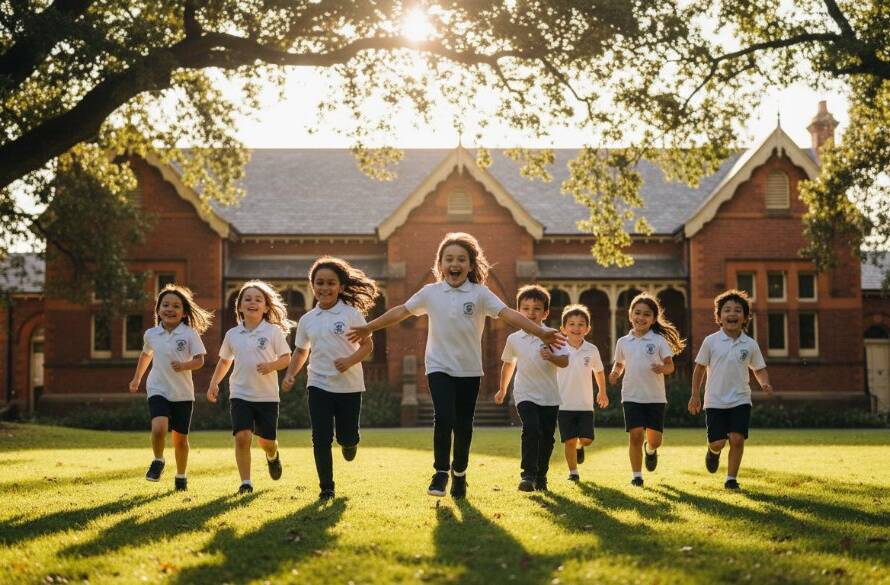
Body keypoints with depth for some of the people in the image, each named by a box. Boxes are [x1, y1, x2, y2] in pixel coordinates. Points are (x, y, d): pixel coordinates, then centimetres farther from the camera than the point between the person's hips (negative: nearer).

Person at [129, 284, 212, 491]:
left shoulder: (190, 334, -5)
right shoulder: (151, 334, 4)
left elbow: (200, 360, -6)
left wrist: (184, 366, -24)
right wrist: (137, 378, 28)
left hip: (183, 393, -1)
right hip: (158, 390, 1)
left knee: (180, 437, 8)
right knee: (159, 428, -24)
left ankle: (181, 477, 29)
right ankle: (158, 461, 4)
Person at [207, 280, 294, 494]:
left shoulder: (273, 332, -4)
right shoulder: (232, 334, 4)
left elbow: (286, 358, -3)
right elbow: (224, 361, 17)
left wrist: (272, 365, -22)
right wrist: (214, 383, 7)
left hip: (267, 395, -1)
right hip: (240, 394, 1)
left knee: (267, 441, 8)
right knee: (242, 436, -15)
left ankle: (273, 456, 45)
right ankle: (245, 482, -5)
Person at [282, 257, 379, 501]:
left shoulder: (351, 314, -5)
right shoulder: (307, 320, 6)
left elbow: (367, 345, -3)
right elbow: (301, 352, 16)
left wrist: (350, 360, -21)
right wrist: (290, 375, 1)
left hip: (349, 386, -2)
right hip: (319, 385, 2)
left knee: (347, 438, 3)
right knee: (321, 439, -3)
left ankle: (349, 443, 41)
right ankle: (326, 488, 8)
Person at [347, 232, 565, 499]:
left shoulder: (480, 293, -4)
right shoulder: (430, 292, 1)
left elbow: (507, 313, -14)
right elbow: (402, 311, 10)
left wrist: (540, 332, -27)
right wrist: (368, 328, 15)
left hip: (469, 370, 0)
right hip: (439, 367, 0)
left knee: (463, 426, 6)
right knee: (443, 418, -18)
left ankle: (459, 473, 26)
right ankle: (441, 472, -3)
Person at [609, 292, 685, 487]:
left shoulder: (659, 340, 0)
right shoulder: (623, 342, 7)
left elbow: (670, 366, -2)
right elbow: (619, 364, 19)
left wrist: (662, 368, -24)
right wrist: (615, 374, -2)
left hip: (655, 397, -1)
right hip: (631, 396, 1)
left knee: (654, 439, 0)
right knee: (635, 435, -9)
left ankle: (650, 450, 38)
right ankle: (637, 476, 5)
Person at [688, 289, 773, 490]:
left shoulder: (750, 345, 1)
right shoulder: (711, 341, -3)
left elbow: (759, 368, 11)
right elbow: (700, 368, 5)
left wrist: (764, 383, -10)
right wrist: (695, 395, 4)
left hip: (740, 400, 1)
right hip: (715, 401, -1)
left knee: (737, 438, -11)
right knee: (718, 442, -6)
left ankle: (731, 478, 6)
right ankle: (714, 451, 32)